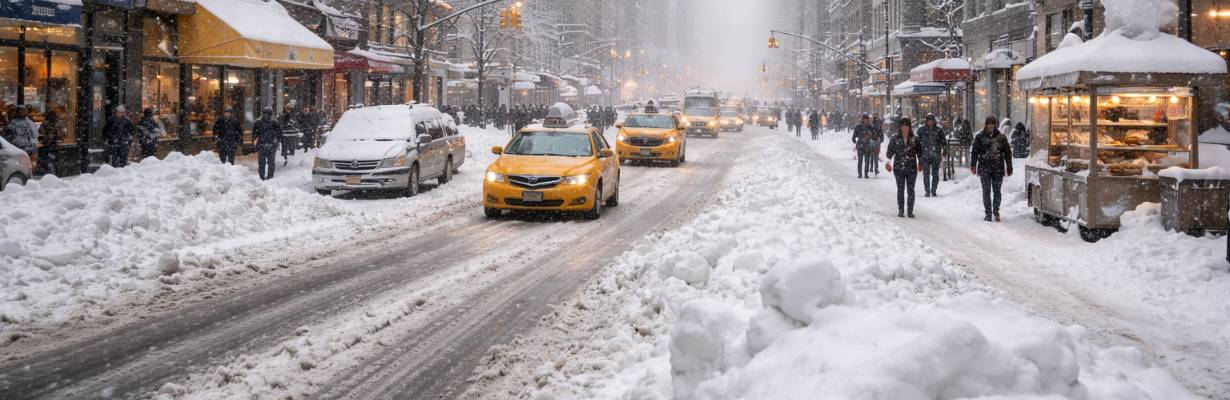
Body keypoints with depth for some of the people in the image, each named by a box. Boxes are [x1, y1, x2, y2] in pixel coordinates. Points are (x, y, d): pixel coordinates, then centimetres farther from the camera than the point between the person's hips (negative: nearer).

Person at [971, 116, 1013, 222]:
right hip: (984, 168, -1)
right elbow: (975, 152, 3)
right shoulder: (980, 137, 3)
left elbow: (1007, 152, 9)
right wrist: (973, 165, -6)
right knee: (986, 191, 1)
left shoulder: (1001, 137, 5)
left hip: (998, 168, 1)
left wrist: (1009, 167, 7)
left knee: (997, 191, 5)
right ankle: (988, 213, 6)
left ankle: (996, 212, 18)